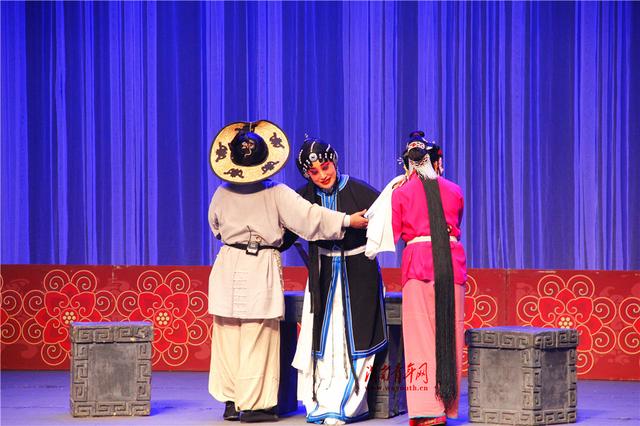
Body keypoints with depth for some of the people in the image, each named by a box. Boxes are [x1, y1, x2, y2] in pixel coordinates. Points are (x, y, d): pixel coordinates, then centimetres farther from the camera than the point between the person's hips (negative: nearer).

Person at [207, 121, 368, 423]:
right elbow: (309, 217, -11)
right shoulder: (277, 194, -9)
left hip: (228, 267, 4)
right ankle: (252, 404, 2)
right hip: (261, 272, -4)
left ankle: (230, 401, 13)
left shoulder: (222, 194, 3)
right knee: (257, 339, 1)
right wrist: (348, 221, -5)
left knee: (228, 338, 9)